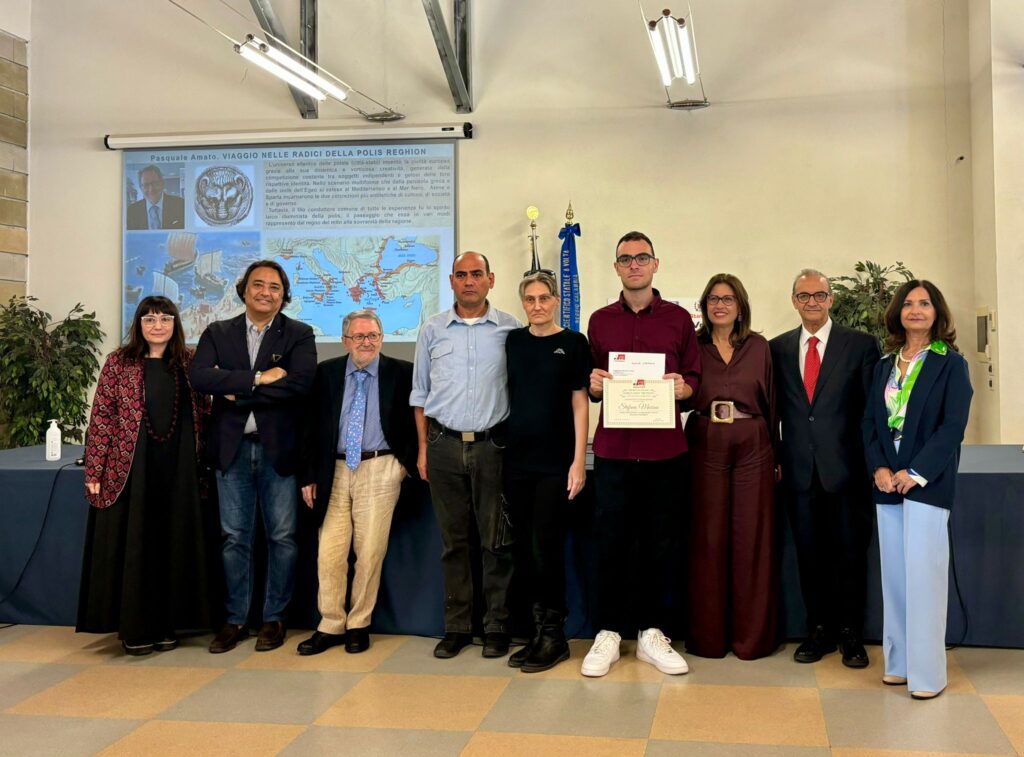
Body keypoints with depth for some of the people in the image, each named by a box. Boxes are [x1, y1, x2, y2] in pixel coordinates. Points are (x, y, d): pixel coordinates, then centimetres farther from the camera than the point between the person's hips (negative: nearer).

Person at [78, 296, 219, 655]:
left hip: (179, 471, 2)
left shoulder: (190, 363, 7)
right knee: (131, 547, 3)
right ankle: (134, 628, 14)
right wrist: (94, 471, -7)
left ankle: (166, 624, 20)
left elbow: (202, 414, 9)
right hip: (130, 470, -2)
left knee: (174, 545, 7)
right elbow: (101, 418, -2)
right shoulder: (118, 362, 0)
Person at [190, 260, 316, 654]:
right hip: (232, 448, 2)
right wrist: (257, 378, -17)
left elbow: (300, 384, -15)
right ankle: (235, 619, 19)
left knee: (282, 536, 4)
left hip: (279, 448, -2)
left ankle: (274, 618, 17)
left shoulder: (299, 335, 2)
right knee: (235, 537, 9)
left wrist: (238, 393, -13)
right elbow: (198, 376, -9)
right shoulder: (218, 333, 8)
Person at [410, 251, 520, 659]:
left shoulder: (509, 328, 3)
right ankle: (456, 626, 16)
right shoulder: (432, 330, 8)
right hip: (444, 445, 2)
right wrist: (423, 448, 7)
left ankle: (497, 626, 12)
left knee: (496, 541, 2)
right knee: (453, 541, 8)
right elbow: (420, 393, 12)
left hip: (493, 445, -2)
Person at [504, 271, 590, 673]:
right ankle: (539, 630, 19)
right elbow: (505, 397, 12)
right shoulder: (512, 341, 8)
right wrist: (499, 451, 6)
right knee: (524, 549, 7)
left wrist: (578, 461, -9)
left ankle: (555, 635, 10)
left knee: (547, 547, -3)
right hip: (517, 459, 4)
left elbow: (580, 404, -3)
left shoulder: (573, 343, -1)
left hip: (555, 461, -4)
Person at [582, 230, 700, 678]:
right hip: (613, 447, 0)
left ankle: (652, 633, 17)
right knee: (610, 542, 3)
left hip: (665, 449, 0)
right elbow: (592, 388, 14)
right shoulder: (600, 321, 10)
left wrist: (683, 388, -13)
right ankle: (608, 634, 14)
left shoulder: (679, 319, 7)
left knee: (661, 543, 5)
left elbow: (694, 380, 8)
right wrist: (595, 385, -8)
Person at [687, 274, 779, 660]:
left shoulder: (759, 347, 8)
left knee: (751, 538, 3)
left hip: (752, 449, 1)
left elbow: (771, 403, 8)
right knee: (707, 539, 2)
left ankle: (752, 635, 14)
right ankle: (708, 635, 12)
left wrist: (774, 454, 4)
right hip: (705, 449, 0)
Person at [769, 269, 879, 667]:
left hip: (846, 466, -2)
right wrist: (775, 456, 4)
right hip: (799, 468, 2)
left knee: (849, 552, 6)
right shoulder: (778, 348, 8)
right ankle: (819, 630, 22)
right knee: (809, 553, 9)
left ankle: (850, 633, 21)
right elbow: (773, 407, 10)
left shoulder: (861, 344, 1)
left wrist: (872, 461, -5)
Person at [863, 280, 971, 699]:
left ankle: (927, 672, 2)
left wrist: (916, 473, -15)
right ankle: (899, 663, 15)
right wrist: (878, 468, -5)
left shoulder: (950, 364, 0)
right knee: (894, 575, 7)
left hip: (927, 482, -5)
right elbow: (870, 422, 10)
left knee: (923, 574, -6)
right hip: (887, 481, 5)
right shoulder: (884, 365, 14)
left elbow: (953, 426, -8)